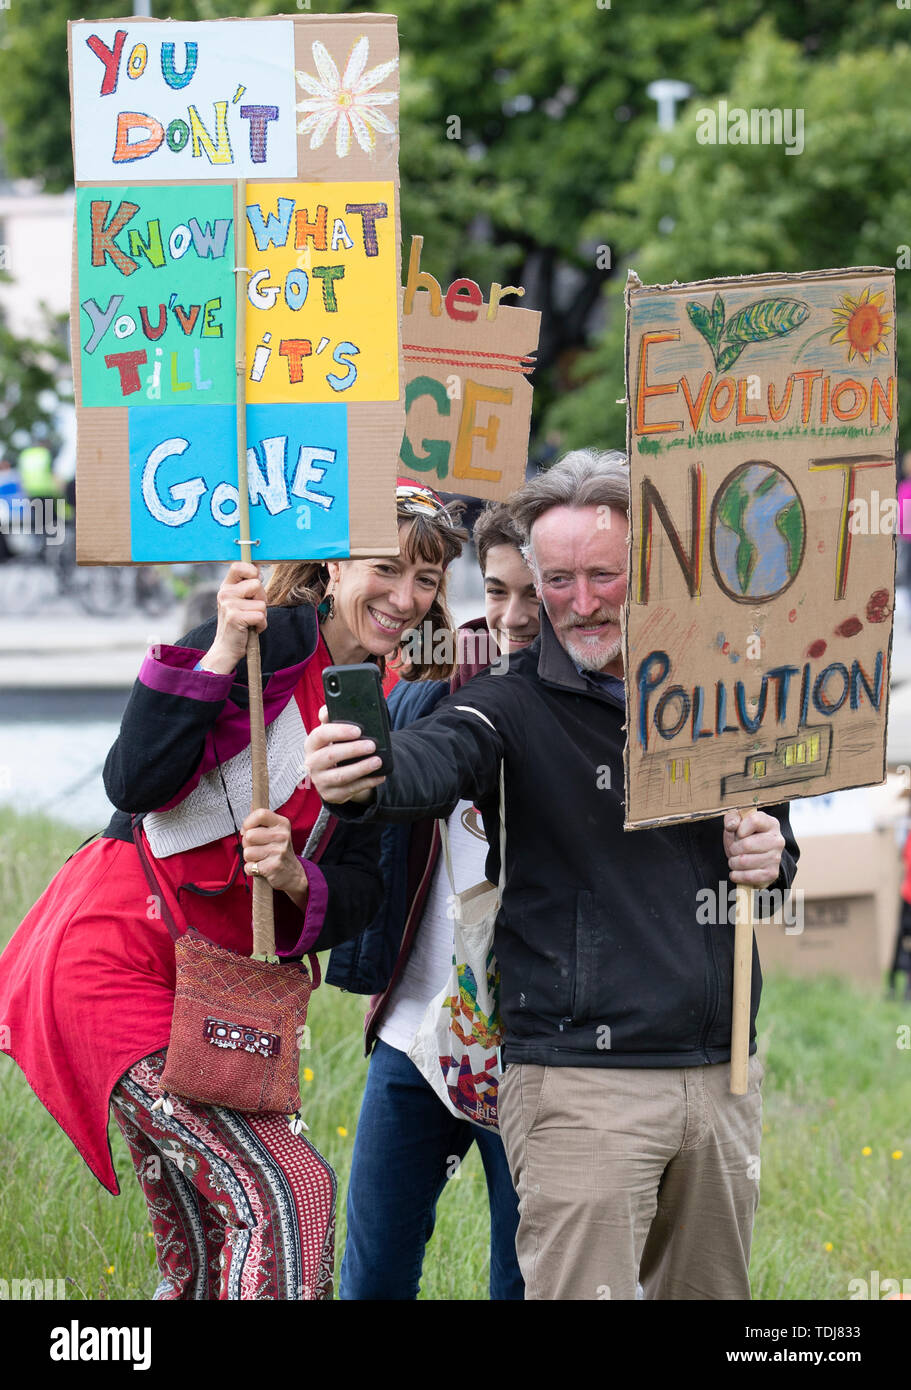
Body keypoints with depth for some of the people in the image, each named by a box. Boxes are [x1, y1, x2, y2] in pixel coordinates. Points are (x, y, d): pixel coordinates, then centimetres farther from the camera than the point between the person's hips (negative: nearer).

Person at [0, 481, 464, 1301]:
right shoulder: (279, 637, -12)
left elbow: (360, 890, 7)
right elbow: (136, 781, -22)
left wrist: (297, 879, -15)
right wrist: (222, 653, -29)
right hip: (118, 952, -9)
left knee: (207, 1260, 9)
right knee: (288, 1193, -20)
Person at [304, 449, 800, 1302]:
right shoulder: (516, 706, -7)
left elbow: (774, 834, 24)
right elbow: (436, 758, -29)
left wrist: (772, 859, -1)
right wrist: (363, 780, -52)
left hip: (721, 1074, 5)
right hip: (581, 1082, -5)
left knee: (710, 1292, 16)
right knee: (580, 1293, -10)